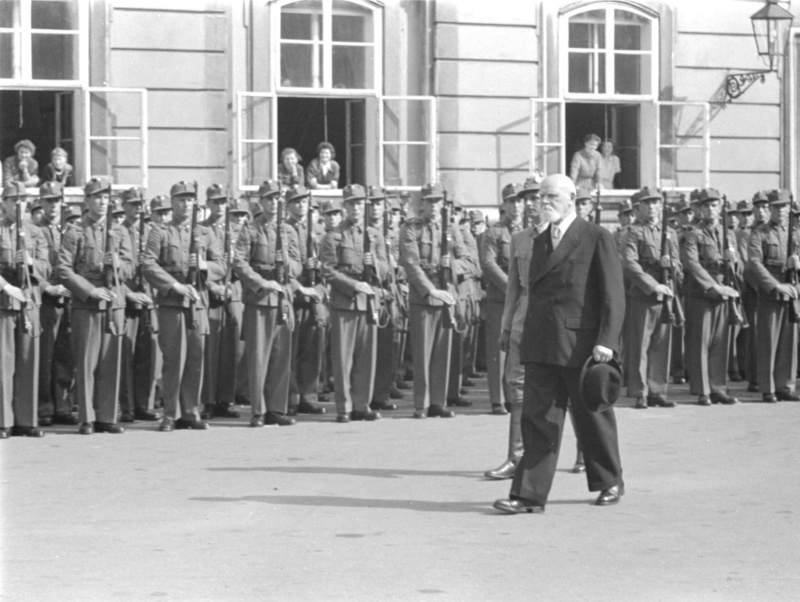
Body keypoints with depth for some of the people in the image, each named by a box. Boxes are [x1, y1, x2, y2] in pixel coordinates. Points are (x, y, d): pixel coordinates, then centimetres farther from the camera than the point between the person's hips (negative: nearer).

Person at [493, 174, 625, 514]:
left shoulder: (597, 239, -3)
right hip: (542, 345, 5)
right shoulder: (540, 242, 17)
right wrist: (527, 336, 15)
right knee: (538, 417, -3)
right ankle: (530, 495, -6)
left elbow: (613, 295, -8)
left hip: (581, 344, -5)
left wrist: (606, 341, -17)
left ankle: (610, 482, 26)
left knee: (593, 416, 7)